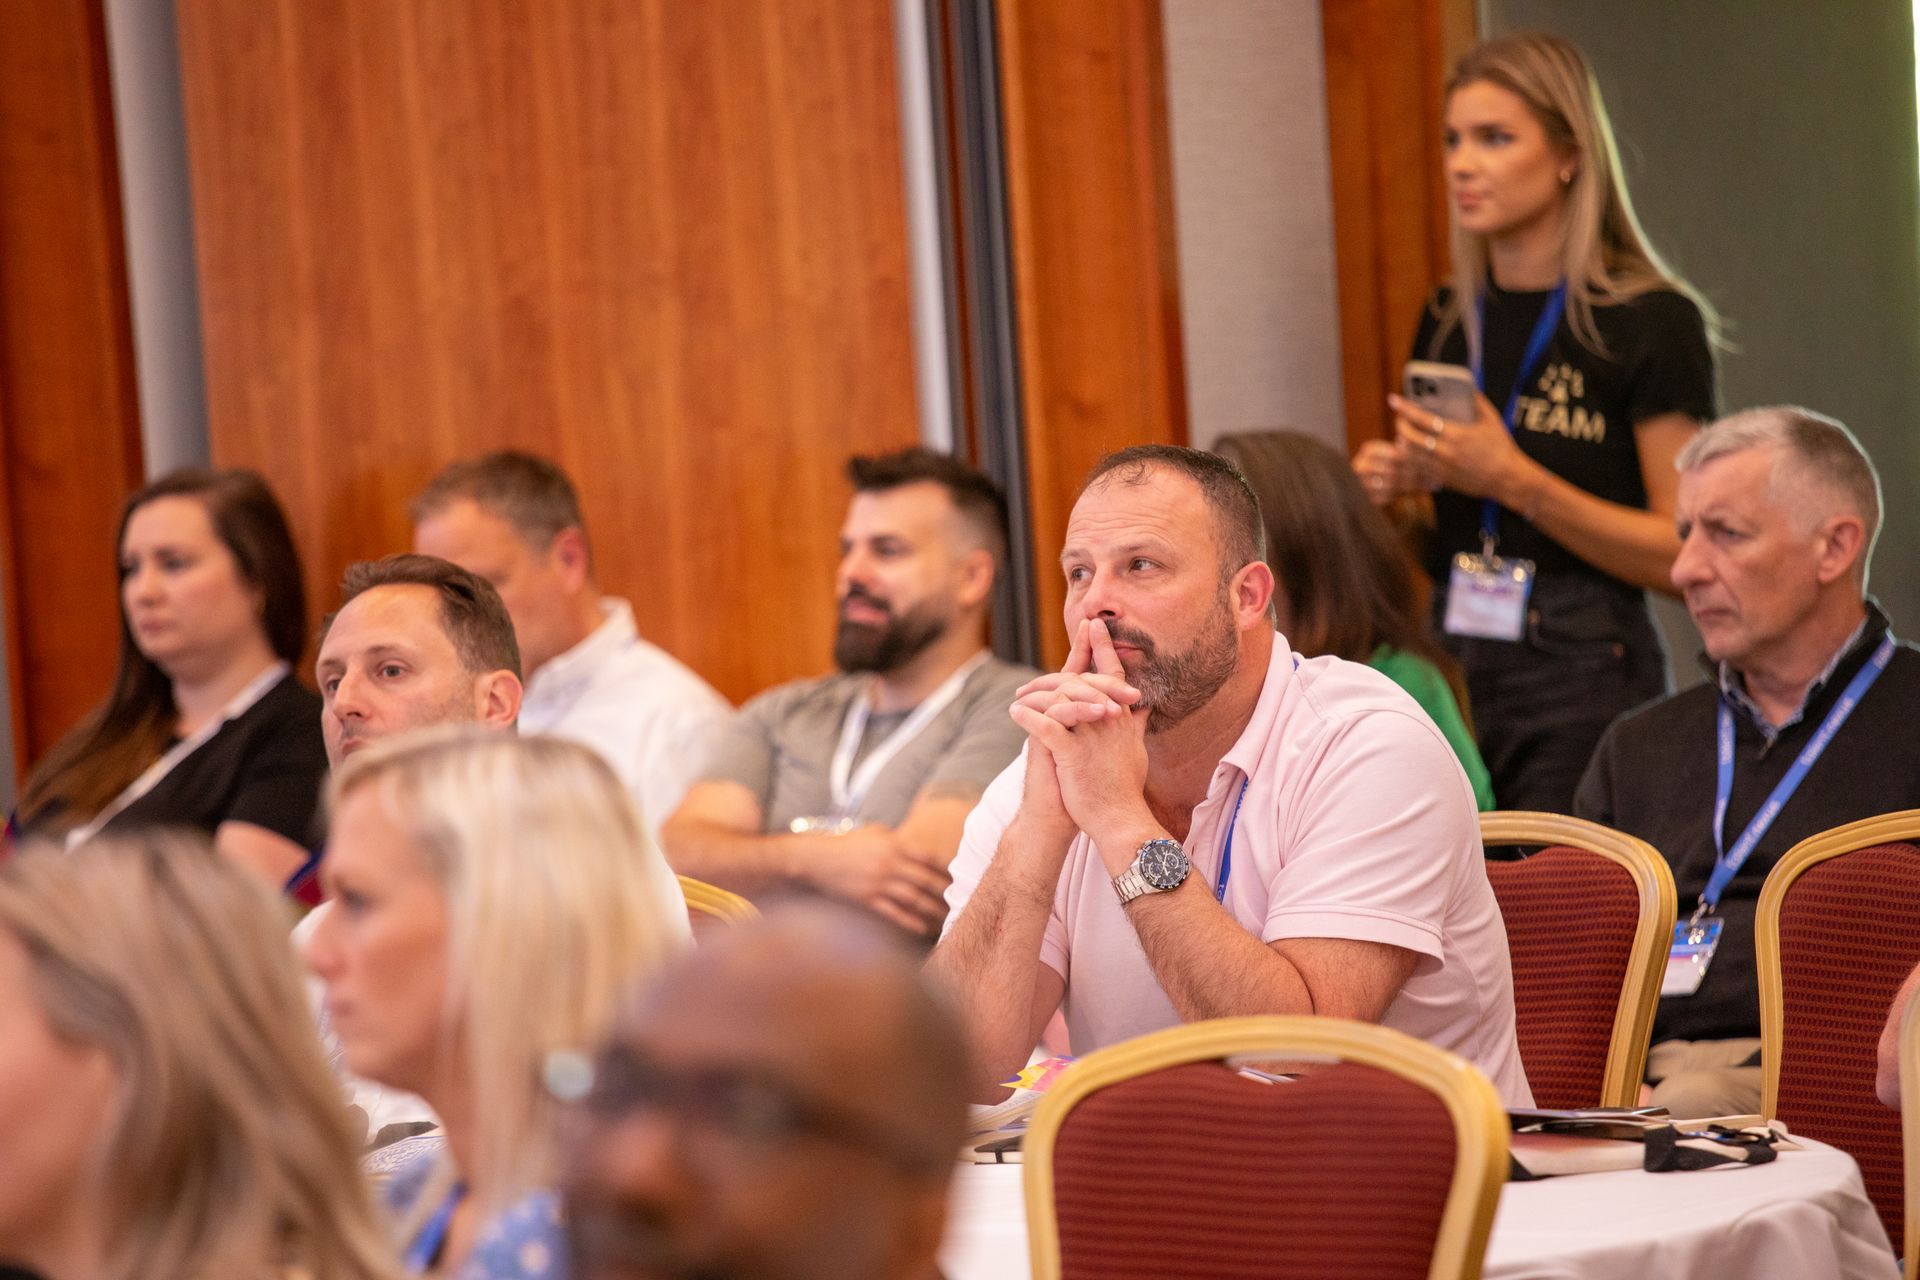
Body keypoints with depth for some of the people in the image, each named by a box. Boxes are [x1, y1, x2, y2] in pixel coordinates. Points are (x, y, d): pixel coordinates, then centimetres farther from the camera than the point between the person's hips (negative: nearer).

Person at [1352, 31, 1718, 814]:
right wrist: (1390, 490, 0)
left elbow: (1686, 557, -10)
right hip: (1451, 665, 5)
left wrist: (1510, 479, -17)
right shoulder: (1446, 321, 13)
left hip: (1583, 678, -5)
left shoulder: (1649, 322, -5)